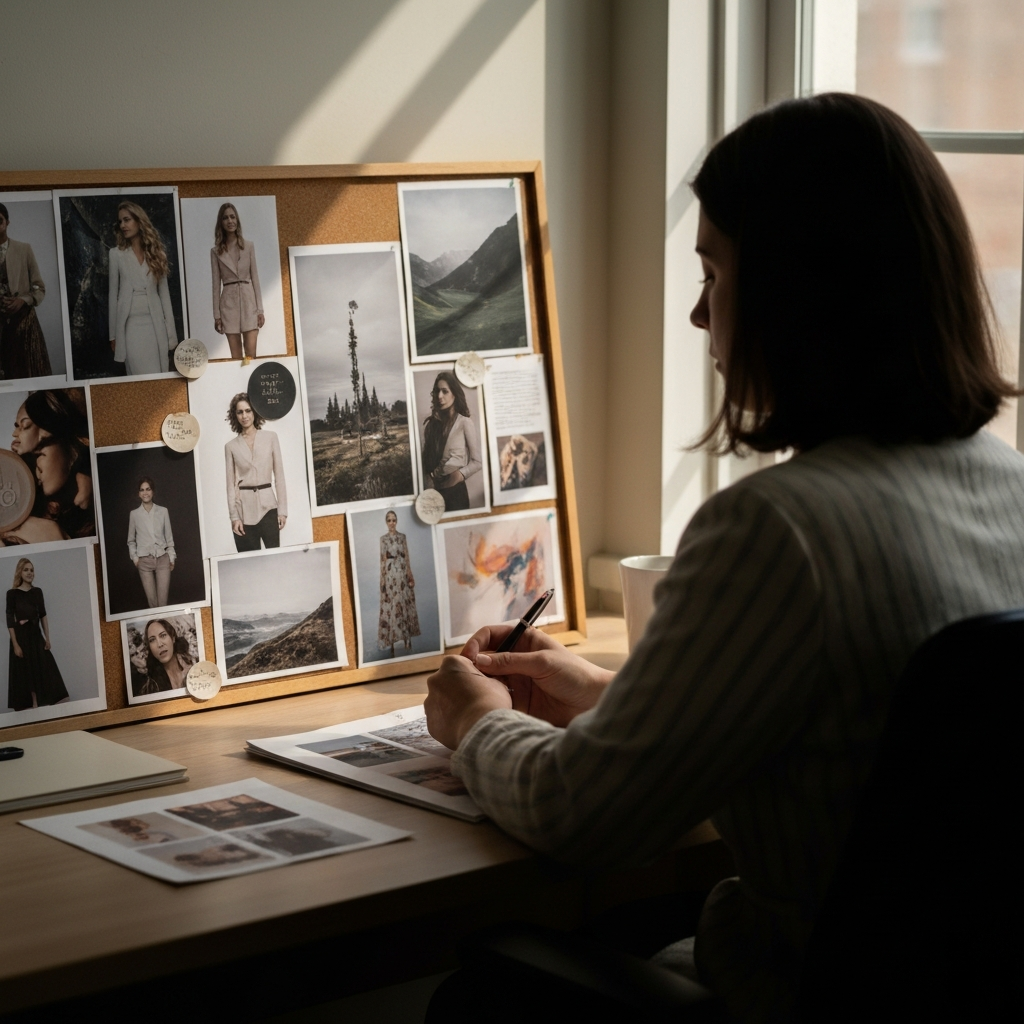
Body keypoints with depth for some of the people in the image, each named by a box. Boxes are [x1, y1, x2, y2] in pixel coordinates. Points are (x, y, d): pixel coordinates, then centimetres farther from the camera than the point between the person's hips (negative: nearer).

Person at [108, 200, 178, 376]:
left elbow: (164, 293, 9)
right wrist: (113, 334, 1)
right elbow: (113, 295, 5)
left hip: (155, 323, 2)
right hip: (130, 324, -2)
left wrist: (171, 332, 3)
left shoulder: (156, 253, 10)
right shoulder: (116, 254, 4)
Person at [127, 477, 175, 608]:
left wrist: (171, 558, 5)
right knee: (151, 600, -2)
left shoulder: (163, 511, 4)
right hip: (144, 561, 0)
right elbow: (131, 540, 13)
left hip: (162, 559, 0)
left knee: (163, 600, -7)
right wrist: (134, 557, 3)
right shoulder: (134, 514, 4)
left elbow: (169, 537, 8)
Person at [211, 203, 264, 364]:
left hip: (248, 299, 0)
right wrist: (216, 314, 2)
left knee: (250, 355, -10)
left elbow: (255, 277, 6)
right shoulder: (216, 251, 5)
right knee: (236, 356, 0)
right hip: (228, 302, 0)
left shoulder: (248, 245, 6)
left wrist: (260, 309, 1)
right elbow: (216, 283, 6)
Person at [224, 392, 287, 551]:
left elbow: (279, 475, 5)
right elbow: (231, 484, 5)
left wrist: (282, 510, -1)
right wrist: (234, 517, -3)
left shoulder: (270, 438, 6)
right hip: (244, 509, 0)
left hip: (267, 505, 0)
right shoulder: (231, 446, 7)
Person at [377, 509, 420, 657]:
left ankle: (407, 641, 8)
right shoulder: (383, 539, 2)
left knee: (405, 605, 4)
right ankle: (392, 645, 0)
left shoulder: (402, 537, 9)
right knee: (391, 607, -3)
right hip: (390, 575, -3)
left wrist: (411, 576, 2)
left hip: (403, 574, 3)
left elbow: (407, 558, 9)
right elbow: (383, 561, -1)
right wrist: (383, 580, -7)